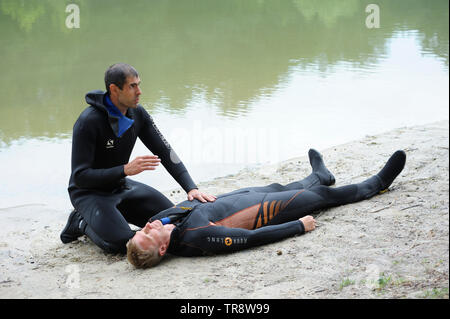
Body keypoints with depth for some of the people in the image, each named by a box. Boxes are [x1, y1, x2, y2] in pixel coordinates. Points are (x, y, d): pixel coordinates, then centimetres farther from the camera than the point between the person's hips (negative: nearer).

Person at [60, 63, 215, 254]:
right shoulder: (88, 122, -26)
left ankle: (116, 214, 12)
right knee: (122, 243, -28)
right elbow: (80, 177, -27)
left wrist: (191, 188, -16)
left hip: (121, 187, 7)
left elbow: (164, 152, -3)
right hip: (89, 193, -7)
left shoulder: (137, 113, -5)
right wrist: (126, 169, -38)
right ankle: (82, 223, 1)